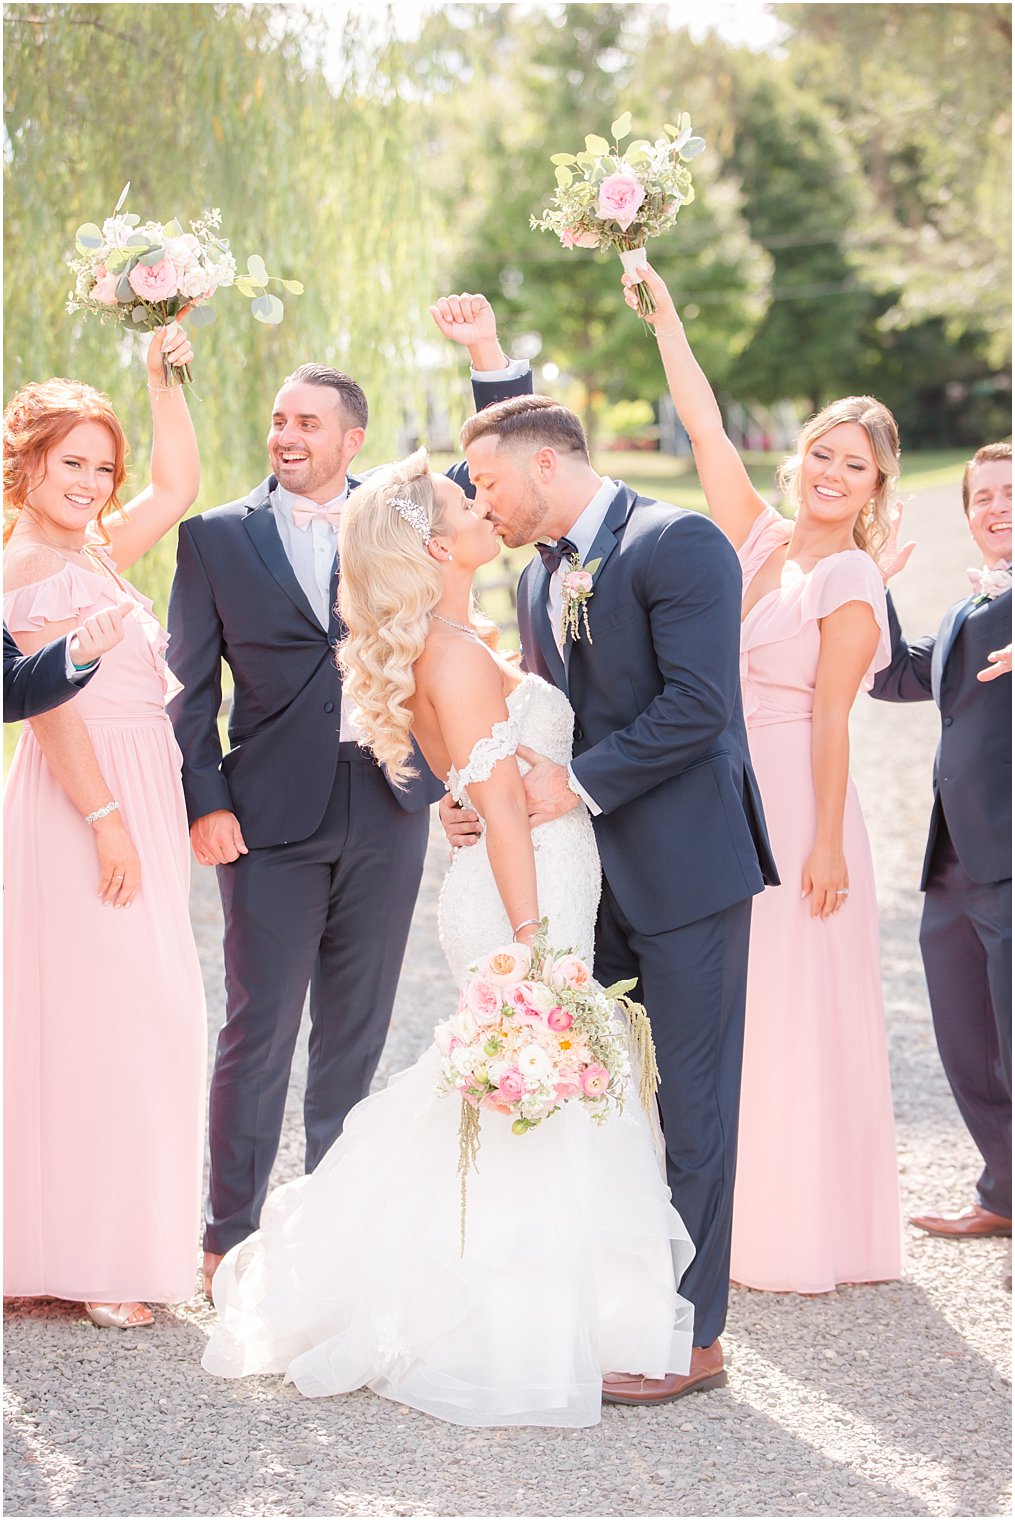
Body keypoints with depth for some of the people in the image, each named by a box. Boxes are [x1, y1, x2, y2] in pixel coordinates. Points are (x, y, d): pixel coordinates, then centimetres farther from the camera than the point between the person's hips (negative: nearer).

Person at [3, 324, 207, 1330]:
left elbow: (178, 487, 18)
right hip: (85, 808, -10)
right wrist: (107, 821, -20)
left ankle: (101, 1240, 22)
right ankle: (91, 1258, -1)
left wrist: (163, 379, 11)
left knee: (137, 1015, 12)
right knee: (102, 1014, -8)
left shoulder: (93, 553, 12)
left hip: (130, 804, 10)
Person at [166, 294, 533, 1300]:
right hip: (271, 818, -2)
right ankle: (231, 1235, 10)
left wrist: (489, 358, -5)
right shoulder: (217, 537, 1)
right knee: (259, 1030, 0)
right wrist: (205, 801, -8)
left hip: (387, 811, 3)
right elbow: (190, 686, 1)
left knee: (356, 1030, 12)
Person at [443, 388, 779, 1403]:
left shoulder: (678, 544, -11)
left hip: (685, 864, -8)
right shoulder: (538, 579, 16)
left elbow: (698, 707, -19)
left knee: (691, 1105, -1)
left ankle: (690, 1338, 7)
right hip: (593, 875, 8)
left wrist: (580, 783, -19)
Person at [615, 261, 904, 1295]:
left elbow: (831, 719, -13)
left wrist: (828, 842, -16)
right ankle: (745, 1221, 20)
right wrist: (664, 318, 4)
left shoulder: (849, 582, -9)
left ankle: (815, 1235, 8)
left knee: (794, 1018, -2)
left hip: (794, 809, -7)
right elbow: (704, 425, 8)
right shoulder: (757, 539, 8)